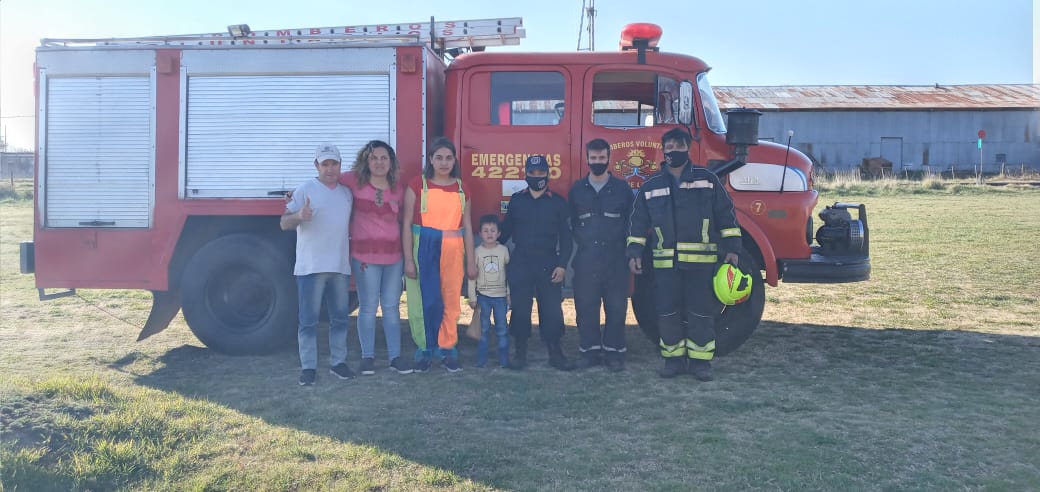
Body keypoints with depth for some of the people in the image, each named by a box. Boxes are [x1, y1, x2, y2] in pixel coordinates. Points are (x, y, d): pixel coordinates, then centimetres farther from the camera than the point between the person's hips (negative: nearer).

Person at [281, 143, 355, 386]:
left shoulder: (347, 192, 12)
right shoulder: (305, 190, -3)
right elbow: (284, 224, -7)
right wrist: (299, 216, -30)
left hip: (340, 266, 5)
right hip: (311, 267, -5)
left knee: (340, 317, 11)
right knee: (308, 320, -1)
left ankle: (338, 362, 22)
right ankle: (308, 367, 5)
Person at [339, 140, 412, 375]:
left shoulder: (398, 188, 7)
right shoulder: (354, 181, -4)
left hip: (393, 255, 3)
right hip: (364, 256, -3)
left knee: (392, 307, 8)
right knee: (368, 307, 1)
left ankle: (395, 356, 16)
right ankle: (367, 356, 13)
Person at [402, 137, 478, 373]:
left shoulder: (461, 189, 10)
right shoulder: (417, 185, 0)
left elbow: (467, 226, 12)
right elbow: (407, 223, -2)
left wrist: (471, 261, 10)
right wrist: (408, 259, -8)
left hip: (453, 251, 3)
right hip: (424, 249, -3)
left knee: (451, 301, 5)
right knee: (425, 301, 0)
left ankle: (447, 349, 18)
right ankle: (425, 349, 15)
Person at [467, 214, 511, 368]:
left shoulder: (504, 250, 0)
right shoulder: (477, 252, 0)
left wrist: (510, 295, 1)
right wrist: (472, 297, -2)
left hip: (501, 295, 0)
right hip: (483, 296, 0)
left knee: (502, 329, 3)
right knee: (484, 328, 5)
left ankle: (504, 360, 11)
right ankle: (481, 359, 12)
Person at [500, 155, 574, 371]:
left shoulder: (558, 202, 4)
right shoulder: (516, 200, 8)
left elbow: (565, 237, 3)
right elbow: (506, 231, 11)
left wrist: (562, 265, -6)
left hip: (548, 263, -1)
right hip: (520, 263, 1)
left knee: (552, 309, 0)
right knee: (520, 309, 3)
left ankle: (555, 353, 12)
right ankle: (520, 352, 14)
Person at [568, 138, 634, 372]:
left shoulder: (622, 189, 6)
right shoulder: (577, 189, 9)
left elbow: (632, 223, 7)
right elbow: (571, 223, 14)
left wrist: (629, 252, 1)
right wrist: (583, 241, 4)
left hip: (615, 260, -1)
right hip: (586, 260, 1)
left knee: (616, 307, 0)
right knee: (586, 306, 2)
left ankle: (613, 352, 10)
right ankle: (590, 350, 13)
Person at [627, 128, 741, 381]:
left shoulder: (707, 180, 6)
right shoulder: (650, 186, 11)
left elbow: (726, 215, 6)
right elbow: (638, 222, 14)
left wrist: (731, 248, 1)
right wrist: (635, 253, 6)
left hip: (701, 260, -2)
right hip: (665, 262, 2)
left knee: (701, 312, 2)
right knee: (667, 312, 5)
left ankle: (700, 360, 14)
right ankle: (673, 359, 18)